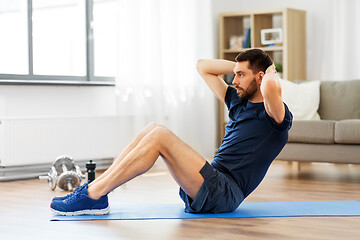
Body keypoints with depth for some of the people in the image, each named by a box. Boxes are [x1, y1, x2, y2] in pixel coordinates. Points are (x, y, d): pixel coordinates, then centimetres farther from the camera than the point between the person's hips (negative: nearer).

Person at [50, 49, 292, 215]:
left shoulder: (274, 115, -4)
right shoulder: (238, 102, 21)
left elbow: (271, 88, -31)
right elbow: (202, 66, 29)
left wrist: (270, 73, -7)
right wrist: (238, 67, 21)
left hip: (224, 194, -9)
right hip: (208, 186, 9)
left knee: (159, 137, -23)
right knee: (153, 129, -4)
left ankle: (93, 197, -22)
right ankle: (93, 190, -10)